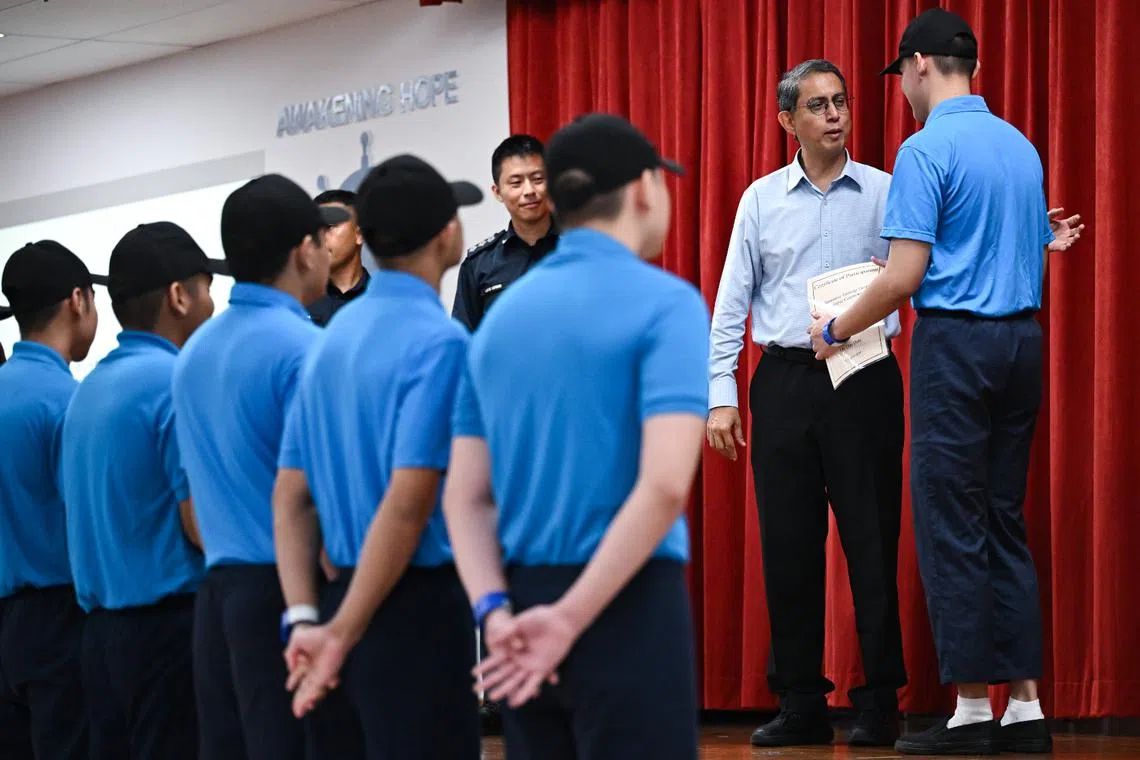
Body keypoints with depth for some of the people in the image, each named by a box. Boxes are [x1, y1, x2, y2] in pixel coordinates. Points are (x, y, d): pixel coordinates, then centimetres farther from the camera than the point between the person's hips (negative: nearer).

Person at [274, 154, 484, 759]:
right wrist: (341, 636, -15)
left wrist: (304, 619, 2)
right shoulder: (439, 341, -13)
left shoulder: (333, 338, 10)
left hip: (349, 594, 8)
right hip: (417, 607, -8)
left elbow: (289, 496, 7)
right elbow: (407, 505, -20)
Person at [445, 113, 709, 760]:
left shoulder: (502, 315, 12)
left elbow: (466, 496, 7)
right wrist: (572, 618, -18)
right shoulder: (664, 303, -8)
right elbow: (664, 484, -20)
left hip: (526, 609, 6)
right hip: (625, 606, -6)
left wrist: (495, 611, -5)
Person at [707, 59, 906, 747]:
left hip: (864, 380, -2)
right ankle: (801, 703, 9)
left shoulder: (883, 193, 4)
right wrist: (721, 395, 2)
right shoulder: (762, 199, 9)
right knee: (788, 544, 3)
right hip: (785, 381, 2)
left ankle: (881, 702, 3)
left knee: (872, 541, -3)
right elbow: (731, 303, 8)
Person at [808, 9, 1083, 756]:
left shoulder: (928, 150, -11)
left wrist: (837, 329, -1)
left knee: (951, 526, -2)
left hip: (957, 339, -7)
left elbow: (905, 275, -15)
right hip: (1024, 338, 7)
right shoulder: (1022, 147, 12)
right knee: (1005, 523, 10)